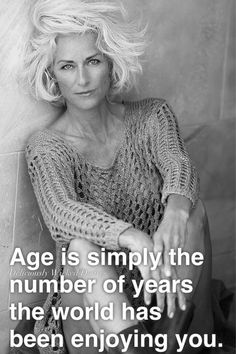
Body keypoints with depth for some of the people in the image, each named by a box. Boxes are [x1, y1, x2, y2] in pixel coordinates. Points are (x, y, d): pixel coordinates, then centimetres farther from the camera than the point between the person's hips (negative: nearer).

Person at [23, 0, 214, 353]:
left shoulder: (152, 116, 2)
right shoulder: (46, 147, -8)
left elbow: (177, 165, -18)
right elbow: (61, 212, -28)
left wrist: (176, 212, -44)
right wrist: (133, 239, -48)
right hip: (91, 301, -2)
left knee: (191, 208, -25)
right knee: (83, 247, -34)